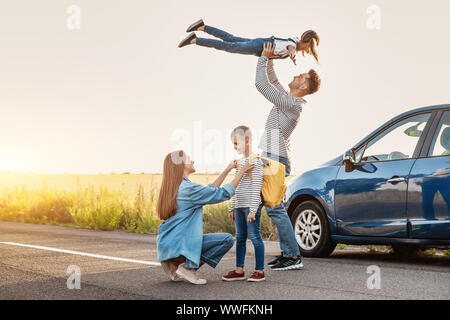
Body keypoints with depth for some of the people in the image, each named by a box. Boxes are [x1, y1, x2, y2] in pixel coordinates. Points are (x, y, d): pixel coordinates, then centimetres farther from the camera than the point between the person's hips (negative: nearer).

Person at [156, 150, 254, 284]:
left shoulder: (173, 187, 14)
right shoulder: (189, 188, -17)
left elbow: (210, 190, 20)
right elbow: (224, 194, -11)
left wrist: (227, 170, 20)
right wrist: (242, 171, -2)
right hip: (178, 245, -9)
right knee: (227, 239, -9)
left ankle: (175, 264, 13)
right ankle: (188, 267, -6)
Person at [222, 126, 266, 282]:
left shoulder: (256, 162, -9)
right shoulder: (241, 163, 17)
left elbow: (256, 187, -14)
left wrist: (253, 209, -19)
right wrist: (232, 208, 19)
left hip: (251, 206, -8)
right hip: (239, 206, 8)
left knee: (254, 236, -6)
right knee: (240, 237, 10)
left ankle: (259, 271, -1)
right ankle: (239, 270, 15)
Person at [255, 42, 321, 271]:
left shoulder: (291, 104, -16)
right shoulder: (288, 100, 13)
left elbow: (261, 84, -18)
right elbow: (271, 80, 28)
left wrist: (264, 58, -7)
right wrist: (269, 60, 16)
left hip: (276, 160, -10)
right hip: (272, 159, 10)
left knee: (274, 208, -13)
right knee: (274, 208, 11)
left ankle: (293, 256, -12)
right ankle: (287, 252, 13)